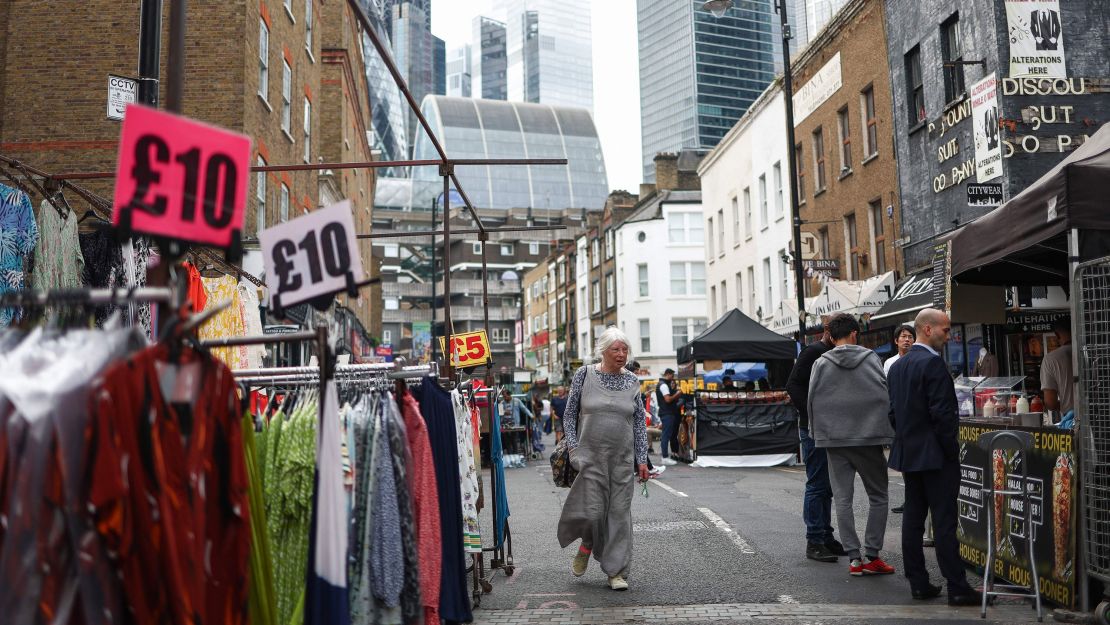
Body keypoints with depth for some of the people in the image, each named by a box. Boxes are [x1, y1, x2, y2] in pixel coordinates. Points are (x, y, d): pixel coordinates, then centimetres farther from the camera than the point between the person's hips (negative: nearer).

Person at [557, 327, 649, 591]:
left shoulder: (632, 381, 6)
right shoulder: (584, 374, 0)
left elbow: (639, 422, 8)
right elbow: (569, 415, 3)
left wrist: (642, 459, 3)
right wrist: (573, 448, -6)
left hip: (622, 458, 2)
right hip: (590, 456, -2)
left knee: (620, 513, 3)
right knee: (592, 510, -7)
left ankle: (616, 571, 13)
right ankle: (586, 546, 26)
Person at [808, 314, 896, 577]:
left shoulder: (821, 364, 1)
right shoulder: (871, 359, -1)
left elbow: (812, 401, 3)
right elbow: (886, 396, -1)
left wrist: (817, 433, 15)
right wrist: (886, 430, 8)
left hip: (834, 440, 1)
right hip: (869, 438, -1)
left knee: (842, 499, 6)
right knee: (878, 497, 10)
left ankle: (853, 558, 4)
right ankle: (872, 556, 6)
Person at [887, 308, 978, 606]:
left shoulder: (897, 366, 12)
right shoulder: (933, 363, -15)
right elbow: (942, 412, -19)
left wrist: (906, 441, 17)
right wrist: (953, 450, -11)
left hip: (907, 453, 8)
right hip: (935, 456, -8)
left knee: (913, 518, 9)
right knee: (944, 521, -4)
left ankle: (918, 583, 14)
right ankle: (957, 587, 1)